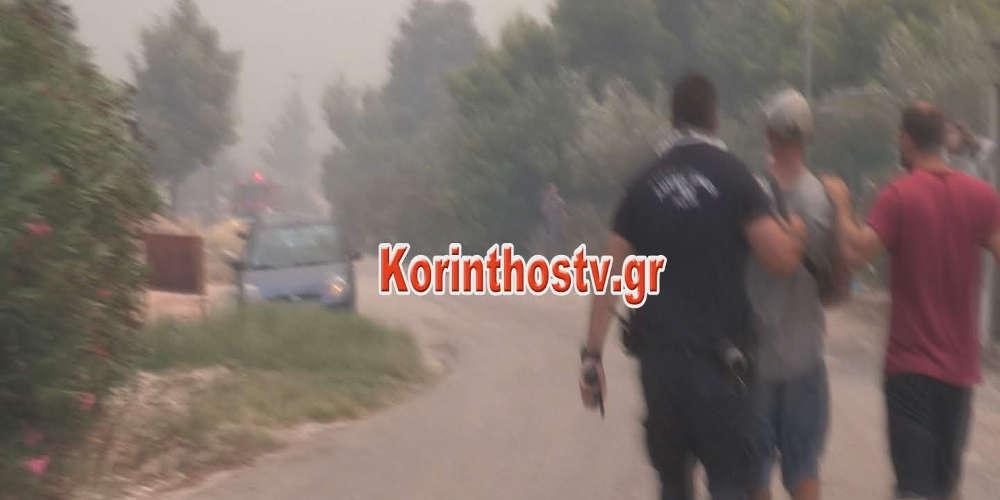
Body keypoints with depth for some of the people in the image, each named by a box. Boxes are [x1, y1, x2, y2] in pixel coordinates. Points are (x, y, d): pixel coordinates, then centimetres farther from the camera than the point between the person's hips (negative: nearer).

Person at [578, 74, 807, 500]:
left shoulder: (646, 184, 8)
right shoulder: (732, 176, -5)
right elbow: (781, 258, -12)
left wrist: (592, 354, 8)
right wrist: (795, 234, 10)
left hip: (657, 356, 5)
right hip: (715, 357, -5)